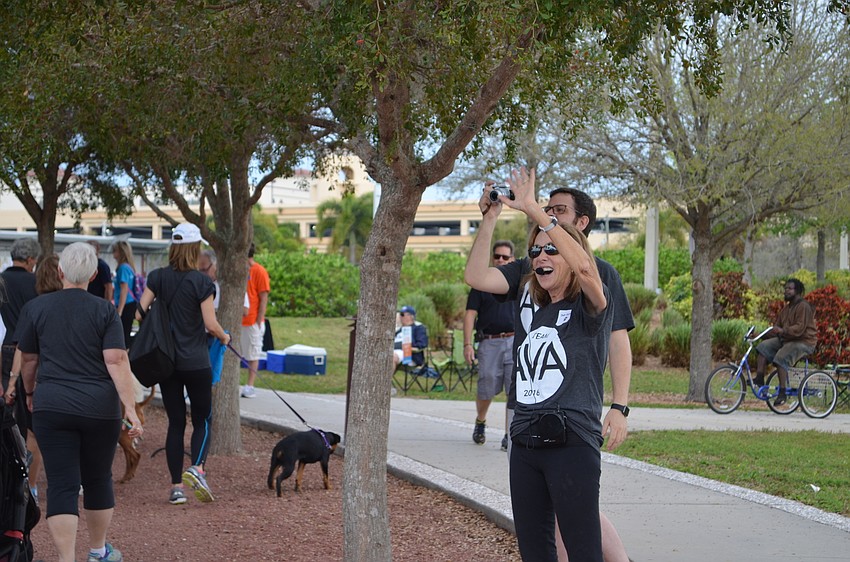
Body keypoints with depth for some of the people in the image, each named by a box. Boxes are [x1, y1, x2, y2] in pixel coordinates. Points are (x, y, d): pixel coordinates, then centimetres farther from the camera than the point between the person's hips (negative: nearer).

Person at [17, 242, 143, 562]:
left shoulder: (35, 308, 2)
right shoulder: (105, 311, -2)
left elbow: (27, 359, 11)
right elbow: (117, 361, -10)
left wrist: (30, 393, 28)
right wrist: (130, 409, -12)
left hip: (52, 406, 0)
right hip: (100, 408, 0)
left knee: (62, 485, -2)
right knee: (98, 479, 16)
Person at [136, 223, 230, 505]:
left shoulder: (157, 277, 0)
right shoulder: (201, 282, -11)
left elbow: (140, 313, -3)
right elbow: (211, 324, -13)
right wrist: (224, 337, 8)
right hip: (196, 362, -3)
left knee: (175, 422, 9)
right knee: (203, 419, 9)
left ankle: (176, 486, 7)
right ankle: (197, 468, -15)